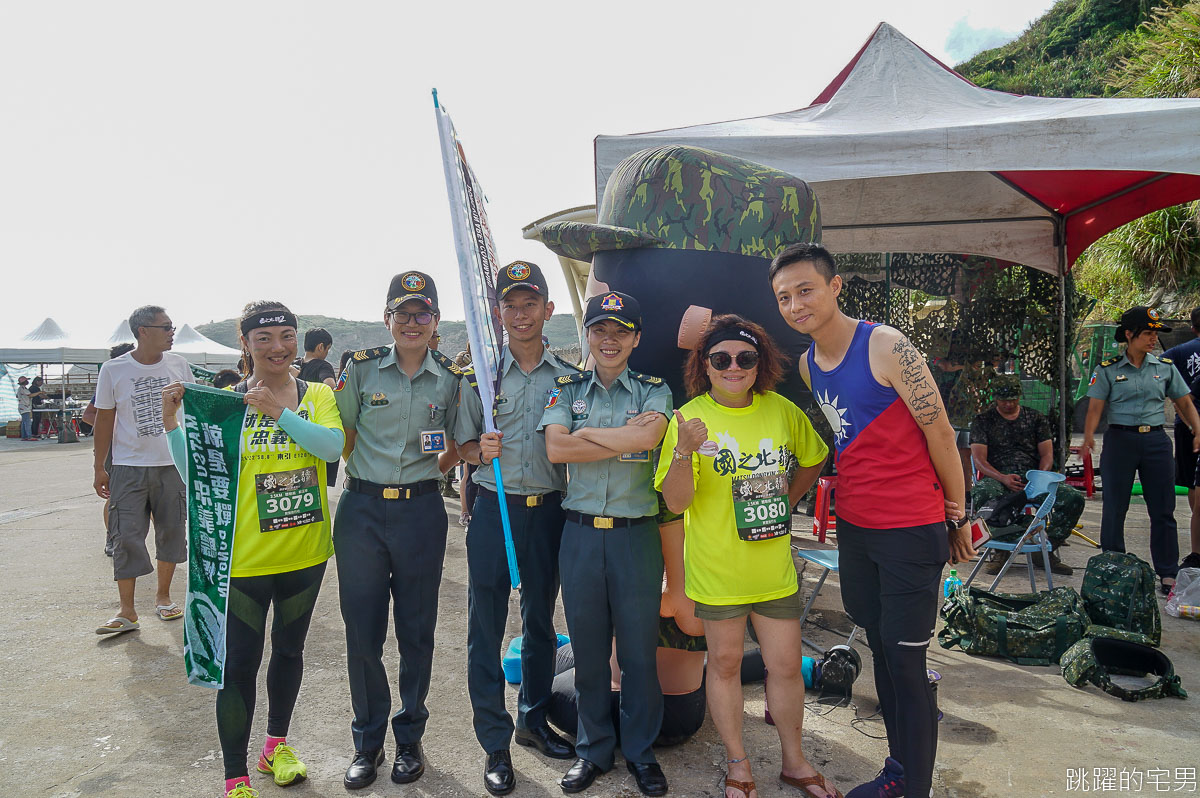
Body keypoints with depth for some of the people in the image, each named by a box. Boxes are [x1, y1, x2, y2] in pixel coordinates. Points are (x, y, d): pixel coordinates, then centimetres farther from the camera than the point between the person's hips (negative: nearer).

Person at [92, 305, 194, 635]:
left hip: (174, 464, 2)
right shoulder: (114, 370, -4)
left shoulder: (178, 364, 3)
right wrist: (99, 468, 1)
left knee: (171, 532, 9)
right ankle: (126, 611, 7)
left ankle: (163, 595, 26)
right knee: (127, 536, -2)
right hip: (129, 467, -2)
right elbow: (104, 419, 1)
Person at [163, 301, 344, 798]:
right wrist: (172, 424, -20)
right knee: (240, 663, 2)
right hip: (244, 556, -3)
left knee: (289, 648, 19)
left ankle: (277, 746, 41)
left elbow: (332, 446, -20)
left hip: (305, 551, 3)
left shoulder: (316, 395, -1)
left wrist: (279, 412, -28)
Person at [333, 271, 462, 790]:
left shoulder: (451, 380, 2)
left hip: (421, 512, 0)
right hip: (362, 509, 0)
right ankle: (367, 741, 27)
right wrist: (364, 475, -4)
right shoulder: (361, 368, 0)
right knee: (362, 630, 7)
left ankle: (410, 737, 30)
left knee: (417, 631, 9)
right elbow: (340, 436, 5)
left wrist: (422, 474, 1)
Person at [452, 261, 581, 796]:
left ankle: (533, 720, 34)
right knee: (486, 627, 3)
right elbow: (461, 445, 5)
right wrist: (480, 450, -16)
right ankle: (495, 743, 18)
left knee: (541, 621, 15)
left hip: (549, 510, 2)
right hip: (493, 507, -1)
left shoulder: (569, 378, 5)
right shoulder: (478, 375, 3)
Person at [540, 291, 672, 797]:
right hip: (580, 532, 1)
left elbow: (648, 437, -17)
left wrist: (584, 433, -10)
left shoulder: (654, 390, 4)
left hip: (636, 532, -1)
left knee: (639, 648, 8)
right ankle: (593, 750, 30)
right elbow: (555, 448, -10)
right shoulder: (566, 389, 8)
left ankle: (640, 750, 28)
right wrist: (624, 438, -11)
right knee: (588, 647, 12)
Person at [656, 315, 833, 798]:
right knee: (724, 664, 12)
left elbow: (813, 460, 17)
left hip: (774, 567, 3)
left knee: (787, 666, 12)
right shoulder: (690, 418, -12)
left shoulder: (782, 410, -3)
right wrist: (685, 451, -31)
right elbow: (676, 503, -16)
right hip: (716, 569, -2)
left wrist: (784, 501, 6)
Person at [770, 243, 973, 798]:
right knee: (879, 649, 17)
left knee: (904, 662, 1)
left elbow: (939, 432, -10)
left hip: (911, 531, -7)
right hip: (853, 524, 7)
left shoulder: (887, 347, -16)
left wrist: (957, 516, -3)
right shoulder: (807, 365, 6)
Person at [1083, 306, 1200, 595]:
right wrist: (1088, 438, -21)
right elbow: (1094, 409, -5)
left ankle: (1168, 574, 12)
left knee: (1163, 509, 4)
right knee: (1115, 508, 4)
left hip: (1156, 441, 2)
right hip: (1120, 439, -2)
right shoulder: (1108, 370, 0)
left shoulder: (1165, 368, 8)